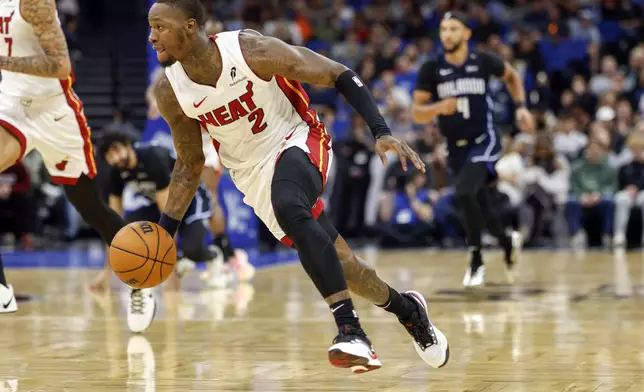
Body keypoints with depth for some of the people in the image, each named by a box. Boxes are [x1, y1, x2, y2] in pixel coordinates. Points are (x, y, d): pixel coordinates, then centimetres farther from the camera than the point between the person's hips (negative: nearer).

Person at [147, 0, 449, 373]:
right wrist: (163, 233, -2)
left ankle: (351, 329, -37)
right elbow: (190, 164, 5)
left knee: (289, 208, -37)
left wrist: (382, 133, -26)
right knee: (337, 263, 3)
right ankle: (407, 309, 32)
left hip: (297, 141, -5)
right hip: (253, 172, 5)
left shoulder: (252, 50, -24)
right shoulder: (170, 92, -11)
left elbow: (340, 76, -16)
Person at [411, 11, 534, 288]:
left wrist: (521, 107, 1)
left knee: (463, 192, -27)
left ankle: (476, 261, -15)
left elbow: (511, 75, 13)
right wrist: (438, 108, -27)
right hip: (456, 148, 3)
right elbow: (417, 114, -7)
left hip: (484, 141, -3)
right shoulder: (431, 69, -8)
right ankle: (508, 245, 45)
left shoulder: (483, 61, -8)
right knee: (480, 208, 13)